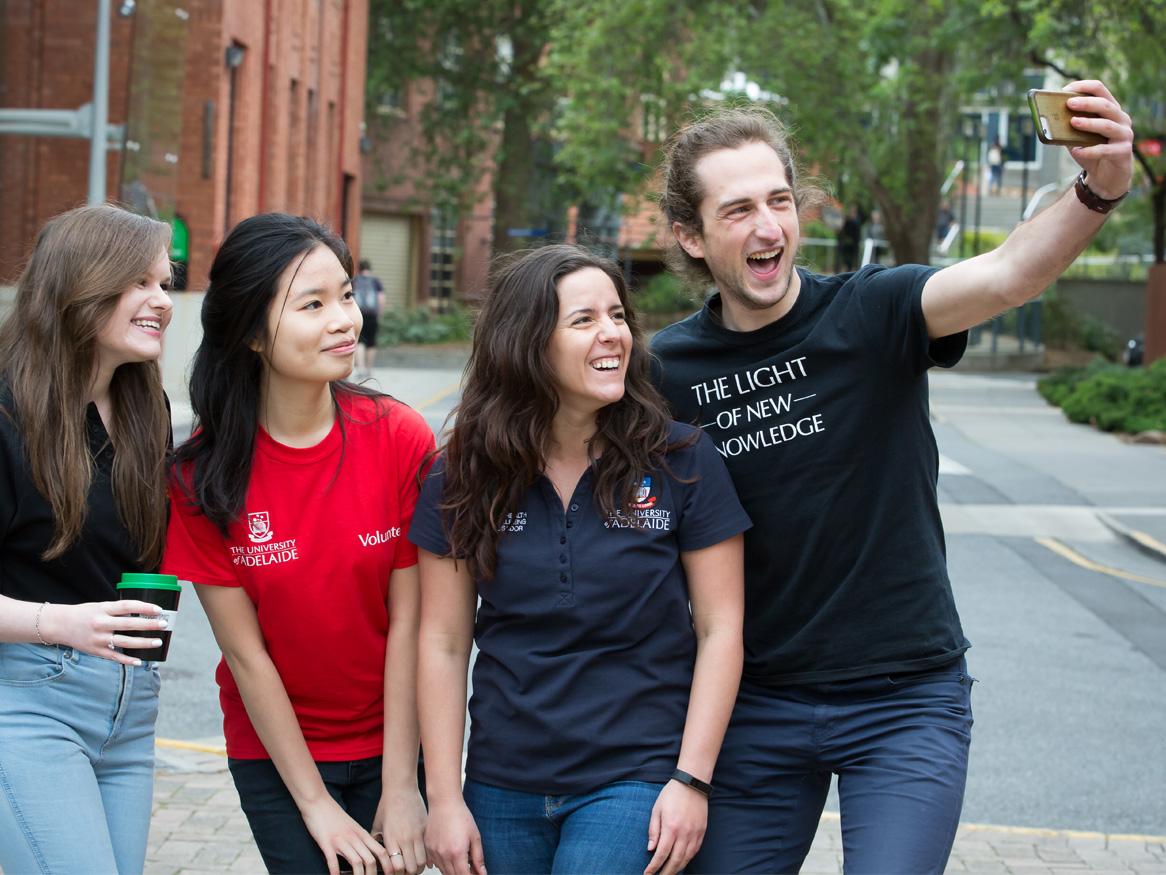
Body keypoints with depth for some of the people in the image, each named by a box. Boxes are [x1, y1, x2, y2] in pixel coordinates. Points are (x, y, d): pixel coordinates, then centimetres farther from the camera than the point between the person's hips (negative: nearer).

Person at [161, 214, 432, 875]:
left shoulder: (402, 439, -13)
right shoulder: (202, 473, -14)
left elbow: (408, 622, -11)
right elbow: (246, 652, -11)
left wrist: (402, 788, -11)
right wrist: (316, 805, -10)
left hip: (392, 739, 1)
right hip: (274, 750, -1)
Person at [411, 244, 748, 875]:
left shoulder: (682, 462, -5)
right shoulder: (463, 478, 0)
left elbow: (719, 628, -3)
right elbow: (443, 642, 1)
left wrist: (692, 779, -9)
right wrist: (444, 798, -2)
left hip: (636, 782, -3)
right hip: (502, 791, 3)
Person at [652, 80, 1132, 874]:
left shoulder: (872, 315, -11)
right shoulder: (667, 368, -3)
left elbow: (1005, 277, -30)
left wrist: (1098, 192, -49)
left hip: (907, 698, -3)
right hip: (754, 703, 3)